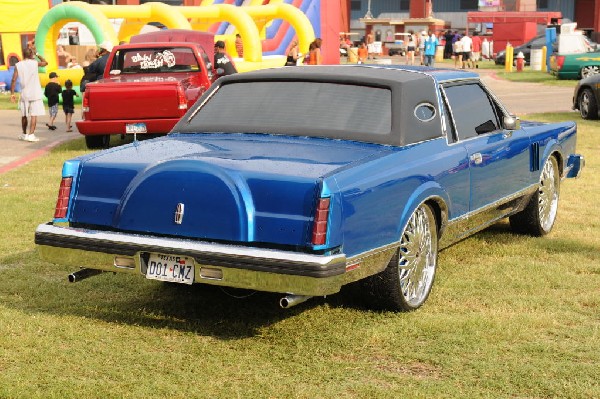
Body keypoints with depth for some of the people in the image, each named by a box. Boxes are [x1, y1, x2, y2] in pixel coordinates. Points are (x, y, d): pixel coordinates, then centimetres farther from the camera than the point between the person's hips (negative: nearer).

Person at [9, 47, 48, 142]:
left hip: (24, 94, 3)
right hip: (35, 94, -3)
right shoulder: (34, 63, -3)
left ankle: (24, 134, 29)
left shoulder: (18, 65, 1)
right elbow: (45, 63, 16)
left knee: (24, 115, 16)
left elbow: (14, 80, -4)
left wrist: (12, 94, 1)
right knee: (34, 115, -4)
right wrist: (37, 54, 18)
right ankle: (31, 135, -13)